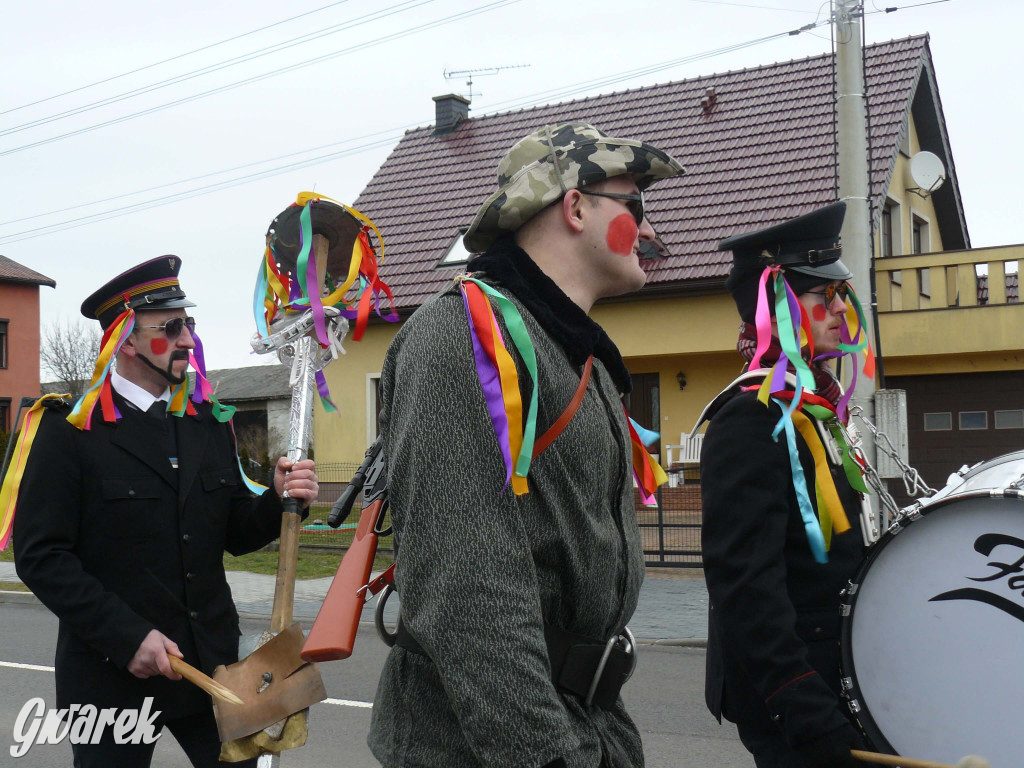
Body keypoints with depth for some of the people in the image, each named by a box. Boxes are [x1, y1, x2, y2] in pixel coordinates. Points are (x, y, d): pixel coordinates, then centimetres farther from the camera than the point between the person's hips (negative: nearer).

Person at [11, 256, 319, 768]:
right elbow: (40, 555, -12)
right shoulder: (71, 430, -7)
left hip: (212, 666, 5)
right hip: (112, 674, -4)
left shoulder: (210, 424, 9)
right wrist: (127, 637, -19)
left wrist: (279, 500, -9)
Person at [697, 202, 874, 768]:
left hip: (830, 675, 9)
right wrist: (812, 720, -29)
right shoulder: (752, 420, -19)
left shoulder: (815, 407, 11)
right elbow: (745, 583, -27)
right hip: (787, 701, -9)